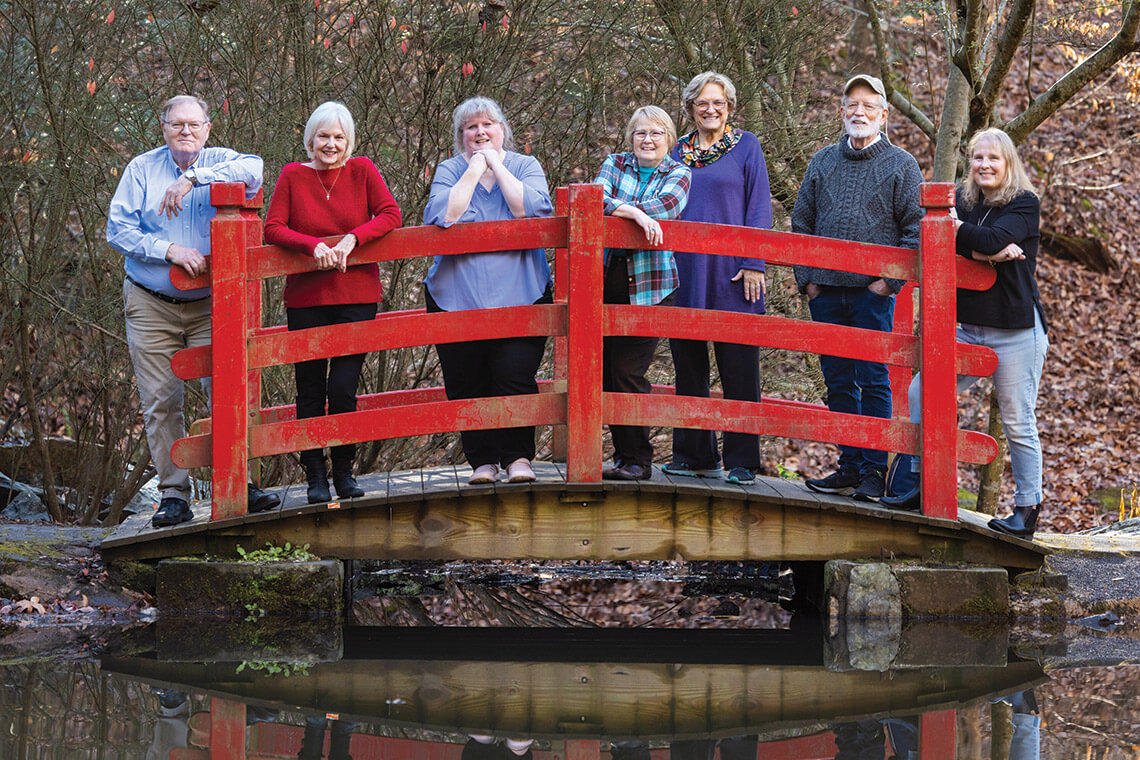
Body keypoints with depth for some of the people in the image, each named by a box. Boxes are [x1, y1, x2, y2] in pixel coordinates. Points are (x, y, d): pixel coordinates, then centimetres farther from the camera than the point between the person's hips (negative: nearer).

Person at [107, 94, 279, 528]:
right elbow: (118, 230, -2)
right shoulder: (142, 169, 5)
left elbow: (252, 170, -21)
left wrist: (192, 178, -25)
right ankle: (174, 496, 5)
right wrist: (168, 250, -15)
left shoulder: (220, 163, 3)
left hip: (211, 304, 0)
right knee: (160, 403, -1)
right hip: (151, 307, 1)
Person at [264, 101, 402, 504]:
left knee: (343, 388, -7)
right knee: (310, 391, 4)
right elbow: (273, 229, -3)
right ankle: (315, 475, 13)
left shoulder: (362, 171, 4)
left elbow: (390, 215, -3)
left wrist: (352, 238, -16)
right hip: (305, 300, 1)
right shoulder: (293, 176, 2)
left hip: (356, 297, 0)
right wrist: (314, 246, -18)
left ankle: (344, 471, 10)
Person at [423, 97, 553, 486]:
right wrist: (475, 170, -8)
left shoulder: (525, 166, 7)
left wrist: (497, 166, -8)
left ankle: (518, 456, 0)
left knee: (515, 377, -12)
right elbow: (441, 217, -11)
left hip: (518, 295, -1)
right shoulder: (450, 170, 8)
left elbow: (535, 210, -12)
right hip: (457, 295, 1)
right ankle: (482, 459, 10)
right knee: (466, 383, -1)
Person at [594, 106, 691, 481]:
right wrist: (636, 213, -24)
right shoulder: (615, 164, 12)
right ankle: (624, 455, 12)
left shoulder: (678, 174, 6)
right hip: (608, 279, 3)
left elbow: (666, 205, -15)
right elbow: (596, 197, -7)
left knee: (628, 372, -8)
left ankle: (637, 460, 2)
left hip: (649, 284, -3)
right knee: (607, 371, 2)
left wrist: (612, 208, -17)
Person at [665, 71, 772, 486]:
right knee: (688, 364, 8)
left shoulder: (745, 146, 3)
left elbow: (759, 207, 0)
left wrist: (753, 263, -9)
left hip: (731, 272, -4)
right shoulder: (678, 152, 14)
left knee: (738, 367, -3)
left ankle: (742, 461, 0)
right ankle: (695, 454, 17)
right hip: (685, 273, 4)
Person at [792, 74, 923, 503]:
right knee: (838, 382, 7)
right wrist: (806, 277, 6)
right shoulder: (823, 162, 13)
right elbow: (801, 223, 17)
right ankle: (849, 468, 14)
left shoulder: (901, 165, 3)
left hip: (873, 291, -4)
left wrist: (891, 280, -8)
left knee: (873, 382, -5)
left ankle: (874, 472, -1)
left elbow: (916, 229, -1)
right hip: (826, 291, 4)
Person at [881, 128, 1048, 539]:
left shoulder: (1024, 204, -5)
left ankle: (1027, 507, 9)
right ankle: (923, 484, 6)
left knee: (1018, 423, -2)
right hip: (969, 329, 6)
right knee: (920, 393, -3)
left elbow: (994, 239, -22)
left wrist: (955, 228, -10)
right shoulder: (962, 201, 10)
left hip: (1017, 332, -6)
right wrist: (983, 252, -21)